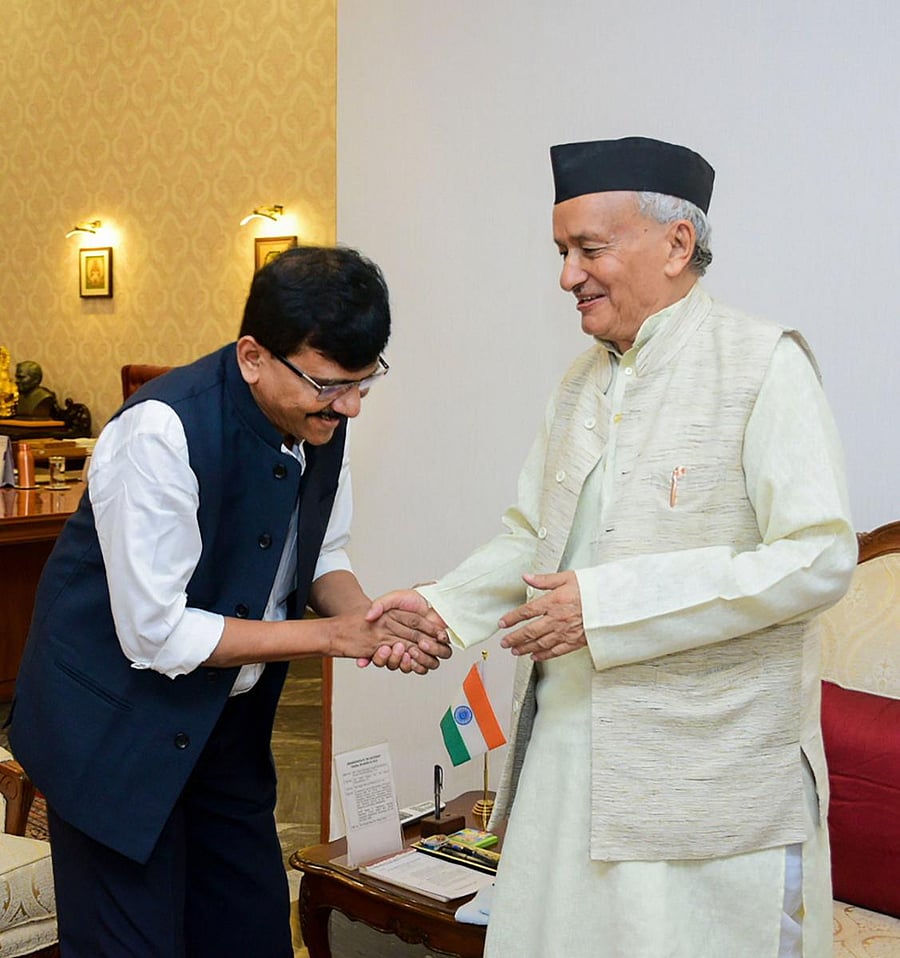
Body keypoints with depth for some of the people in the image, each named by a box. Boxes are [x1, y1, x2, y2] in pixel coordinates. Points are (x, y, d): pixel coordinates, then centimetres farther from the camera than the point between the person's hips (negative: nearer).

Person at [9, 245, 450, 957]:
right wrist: (332, 634, -23)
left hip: (228, 717, 7)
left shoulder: (320, 416, -7)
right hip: (118, 720, -6)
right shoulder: (163, 432, -28)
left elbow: (322, 556, 7)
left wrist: (373, 623, -15)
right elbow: (156, 634, -26)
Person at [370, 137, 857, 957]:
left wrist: (604, 606, -22)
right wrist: (442, 605, -1)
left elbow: (819, 559, -18)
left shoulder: (762, 365, -10)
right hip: (570, 737, 7)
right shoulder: (581, 384, 12)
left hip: (709, 763, -6)